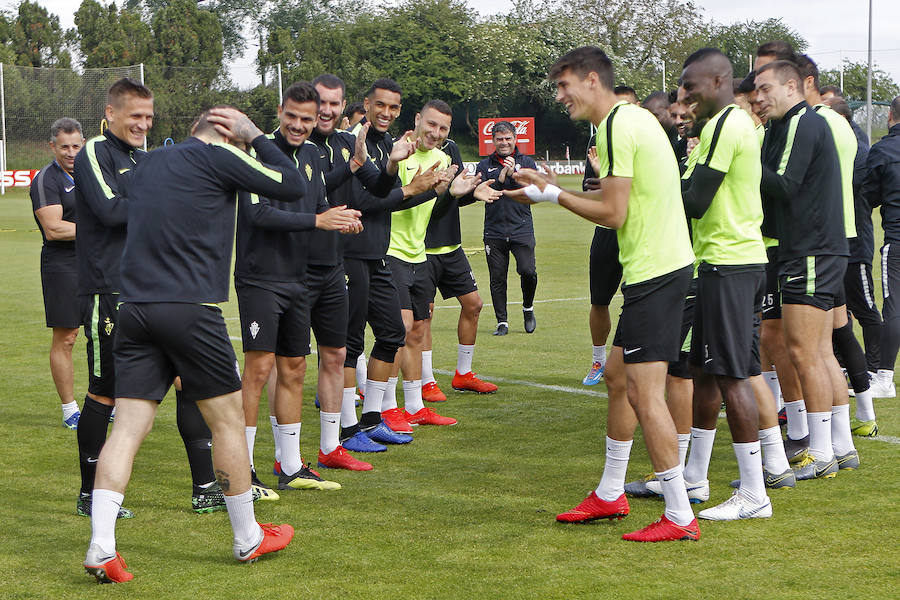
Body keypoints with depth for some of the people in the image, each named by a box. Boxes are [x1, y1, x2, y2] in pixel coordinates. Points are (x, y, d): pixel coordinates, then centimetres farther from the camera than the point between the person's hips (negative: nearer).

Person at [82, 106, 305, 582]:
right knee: (227, 420, 8)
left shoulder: (147, 163, 18)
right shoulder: (216, 157, -3)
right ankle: (248, 540, 20)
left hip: (134, 308, 6)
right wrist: (255, 136, 11)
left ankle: (101, 547, -9)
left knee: (128, 427, 2)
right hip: (190, 309, -6)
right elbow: (293, 187, 3)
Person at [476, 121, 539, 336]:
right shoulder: (485, 165, 11)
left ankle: (528, 308, 12)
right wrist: (500, 179, -13)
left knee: (528, 271, -15)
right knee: (497, 278, 0)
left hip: (521, 229, -1)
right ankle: (502, 322, 10)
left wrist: (513, 174, -15)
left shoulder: (526, 162, 9)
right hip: (494, 232, 1)